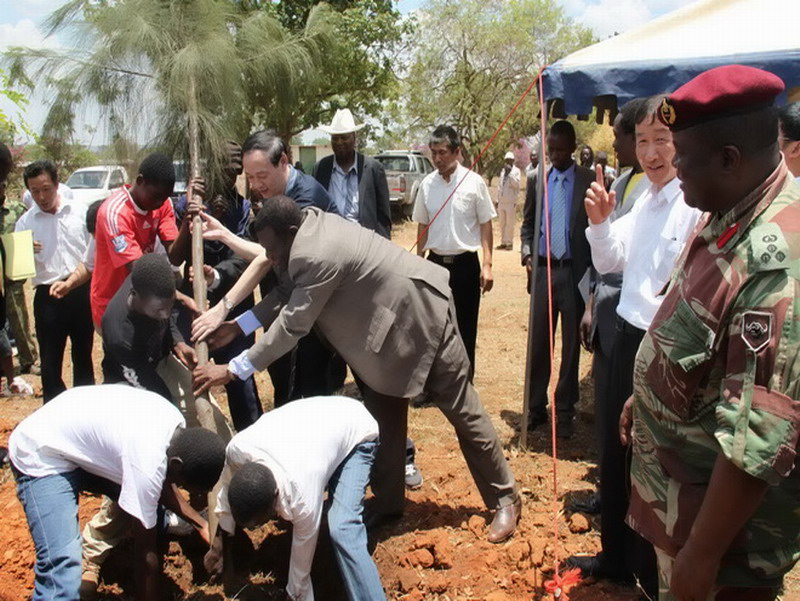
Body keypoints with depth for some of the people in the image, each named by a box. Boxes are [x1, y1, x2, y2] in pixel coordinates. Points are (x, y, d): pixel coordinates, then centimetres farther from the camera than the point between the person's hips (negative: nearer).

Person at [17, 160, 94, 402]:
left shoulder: (79, 213, 2)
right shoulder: (25, 222, 0)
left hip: (82, 291, 1)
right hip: (48, 297, -1)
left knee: (83, 354, 16)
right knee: (50, 360, 4)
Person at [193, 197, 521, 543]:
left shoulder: (319, 257, -34)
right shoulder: (309, 225, -6)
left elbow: (293, 324, -30)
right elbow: (287, 293, 4)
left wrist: (233, 370, -24)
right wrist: (239, 326, 0)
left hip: (422, 317, -9)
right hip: (386, 323, 9)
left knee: (462, 411, 4)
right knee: (382, 416, 12)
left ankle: (505, 500, 20)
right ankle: (388, 502, 26)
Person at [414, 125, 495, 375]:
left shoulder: (474, 182, -7)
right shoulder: (427, 184, 2)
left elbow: (486, 225, -4)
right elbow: (423, 226, 10)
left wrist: (487, 265, -10)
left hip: (465, 263, -3)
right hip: (435, 262, 3)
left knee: (465, 329, 7)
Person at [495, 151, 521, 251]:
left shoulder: (516, 171, -3)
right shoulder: (503, 170, 16)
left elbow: (516, 184, -16)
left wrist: (510, 172, -19)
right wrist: (497, 199, 16)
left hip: (511, 202, -6)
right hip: (502, 201, 6)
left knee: (510, 223, -4)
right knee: (502, 223, 9)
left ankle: (510, 243, 2)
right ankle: (503, 242, 16)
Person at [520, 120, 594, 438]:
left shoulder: (590, 181, -1)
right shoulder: (536, 180, 8)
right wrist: (527, 253, -2)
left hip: (575, 271, -2)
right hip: (542, 268, 2)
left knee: (571, 343, 7)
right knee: (538, 342, 7)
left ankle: (565, 411, 18)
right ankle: (536, 407, 20)